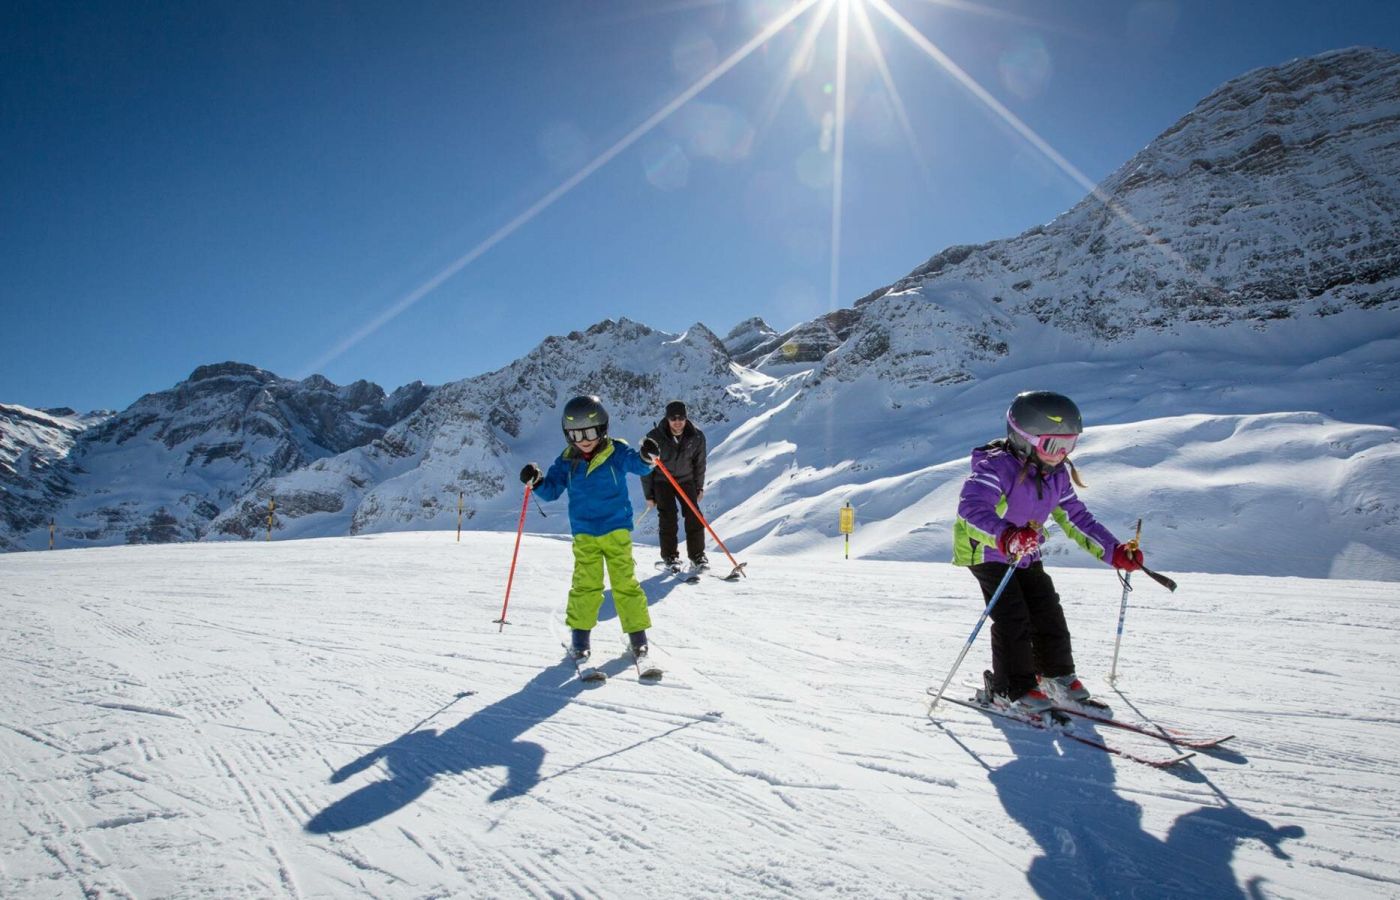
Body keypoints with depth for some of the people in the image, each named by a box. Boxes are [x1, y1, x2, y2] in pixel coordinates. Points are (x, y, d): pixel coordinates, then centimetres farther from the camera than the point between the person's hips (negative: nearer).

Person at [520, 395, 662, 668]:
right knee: (585, 583, 0)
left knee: (625, 582, 0)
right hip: (584, 533, 2)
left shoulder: (616, 452, -6)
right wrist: (537, 481, -16)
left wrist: (646, 457, -37)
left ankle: (637, 634, 11)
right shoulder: (567, 461, 2)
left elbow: (637, 465, -15)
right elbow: (552, 491, 5)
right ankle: (580, 636, 12)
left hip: (616, 529, -2)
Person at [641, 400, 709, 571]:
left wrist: (699, 487, 9)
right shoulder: (654, 437, -21)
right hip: (662, 481, -2)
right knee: (668, 518, -10)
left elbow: (699, 463, 3)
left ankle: (697, 555, 4)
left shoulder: (697, 437, -14)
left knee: (694, 516, -7)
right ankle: (670, 556, 4)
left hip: (686, 480, 2)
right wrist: (649, 494, -6)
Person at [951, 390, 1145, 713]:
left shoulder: (1056, 476, 0)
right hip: (986, 553, -8)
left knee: (1047, 611, 8)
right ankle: (1011, 690, 3)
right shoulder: (997, 467, -28)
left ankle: (1057, 676, 28)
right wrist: (1005, 536, -60)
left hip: (1026, 556, 8)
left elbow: (1076, 517, 9)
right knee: (1013, 617, -12)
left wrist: (1114, 551, 2)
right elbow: (971, 507, -43)